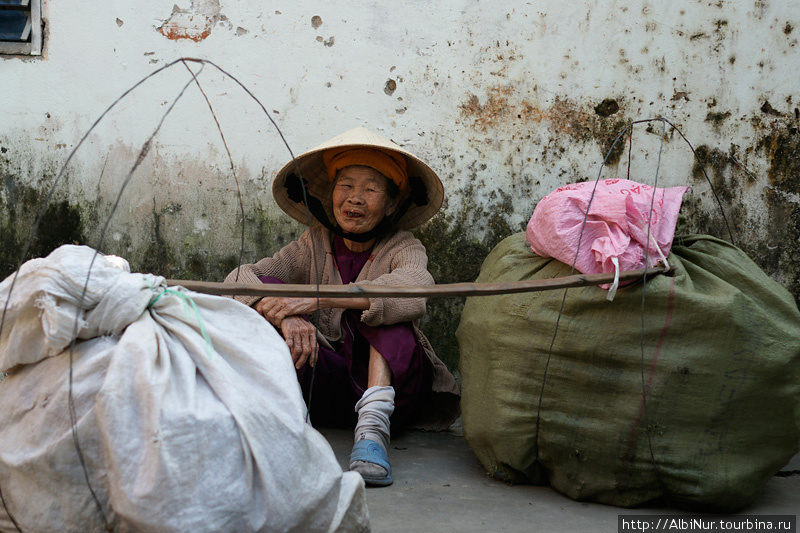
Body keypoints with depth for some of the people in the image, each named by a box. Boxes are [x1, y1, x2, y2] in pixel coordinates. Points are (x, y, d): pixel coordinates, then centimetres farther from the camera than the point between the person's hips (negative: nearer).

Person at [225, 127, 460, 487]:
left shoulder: (402, 248, -3)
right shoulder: (314, 245, 5)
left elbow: (414, 289, -30)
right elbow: (240, 279, -9)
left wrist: (320, 298, -37)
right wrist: (287, 318, -31)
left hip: (394, 384, -2)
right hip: (326, 387, 2)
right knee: (266, 288, -13)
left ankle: (373, 426, -38)